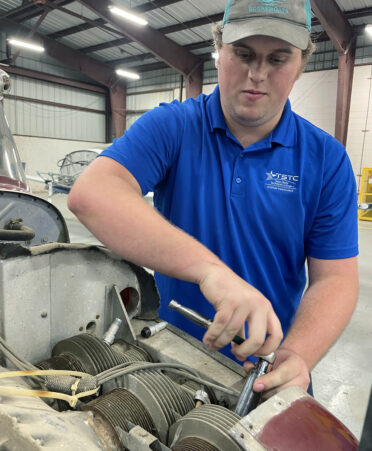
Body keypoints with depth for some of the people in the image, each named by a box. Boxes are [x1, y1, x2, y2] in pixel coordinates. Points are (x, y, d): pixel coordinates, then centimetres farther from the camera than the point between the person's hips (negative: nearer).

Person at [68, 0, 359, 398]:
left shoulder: (327, 160, -8)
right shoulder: (170, 127, -13)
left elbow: (335, 279, -10)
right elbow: (90, 193, -30)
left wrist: (296, 356, -29)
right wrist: (210, 269, -42)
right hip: (166, 348, 0)